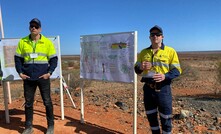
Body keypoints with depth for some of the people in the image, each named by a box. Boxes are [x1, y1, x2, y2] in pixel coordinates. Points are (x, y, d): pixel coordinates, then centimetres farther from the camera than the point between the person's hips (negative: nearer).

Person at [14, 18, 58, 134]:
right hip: (28, 78, 3)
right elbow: (18, 58, 11)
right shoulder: (22, 42, 5)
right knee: (28, 103, 12)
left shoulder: (47, 42, -1)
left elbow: (54, 59, 0)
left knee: (47, 102, 5)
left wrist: (49, 72, -11)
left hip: (43, 77, -2)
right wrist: (20, 72, -1)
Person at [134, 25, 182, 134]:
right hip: (148, 89, 3)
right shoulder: (144, 52, 8)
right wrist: (141, 67, -14)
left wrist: (165, 76, -23)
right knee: (151, 117, 17)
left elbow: (177, 71, -4)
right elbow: (136, 69, 10)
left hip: (163, 89, -3)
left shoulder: (170, 51, -2)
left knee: (165, 118, 8)